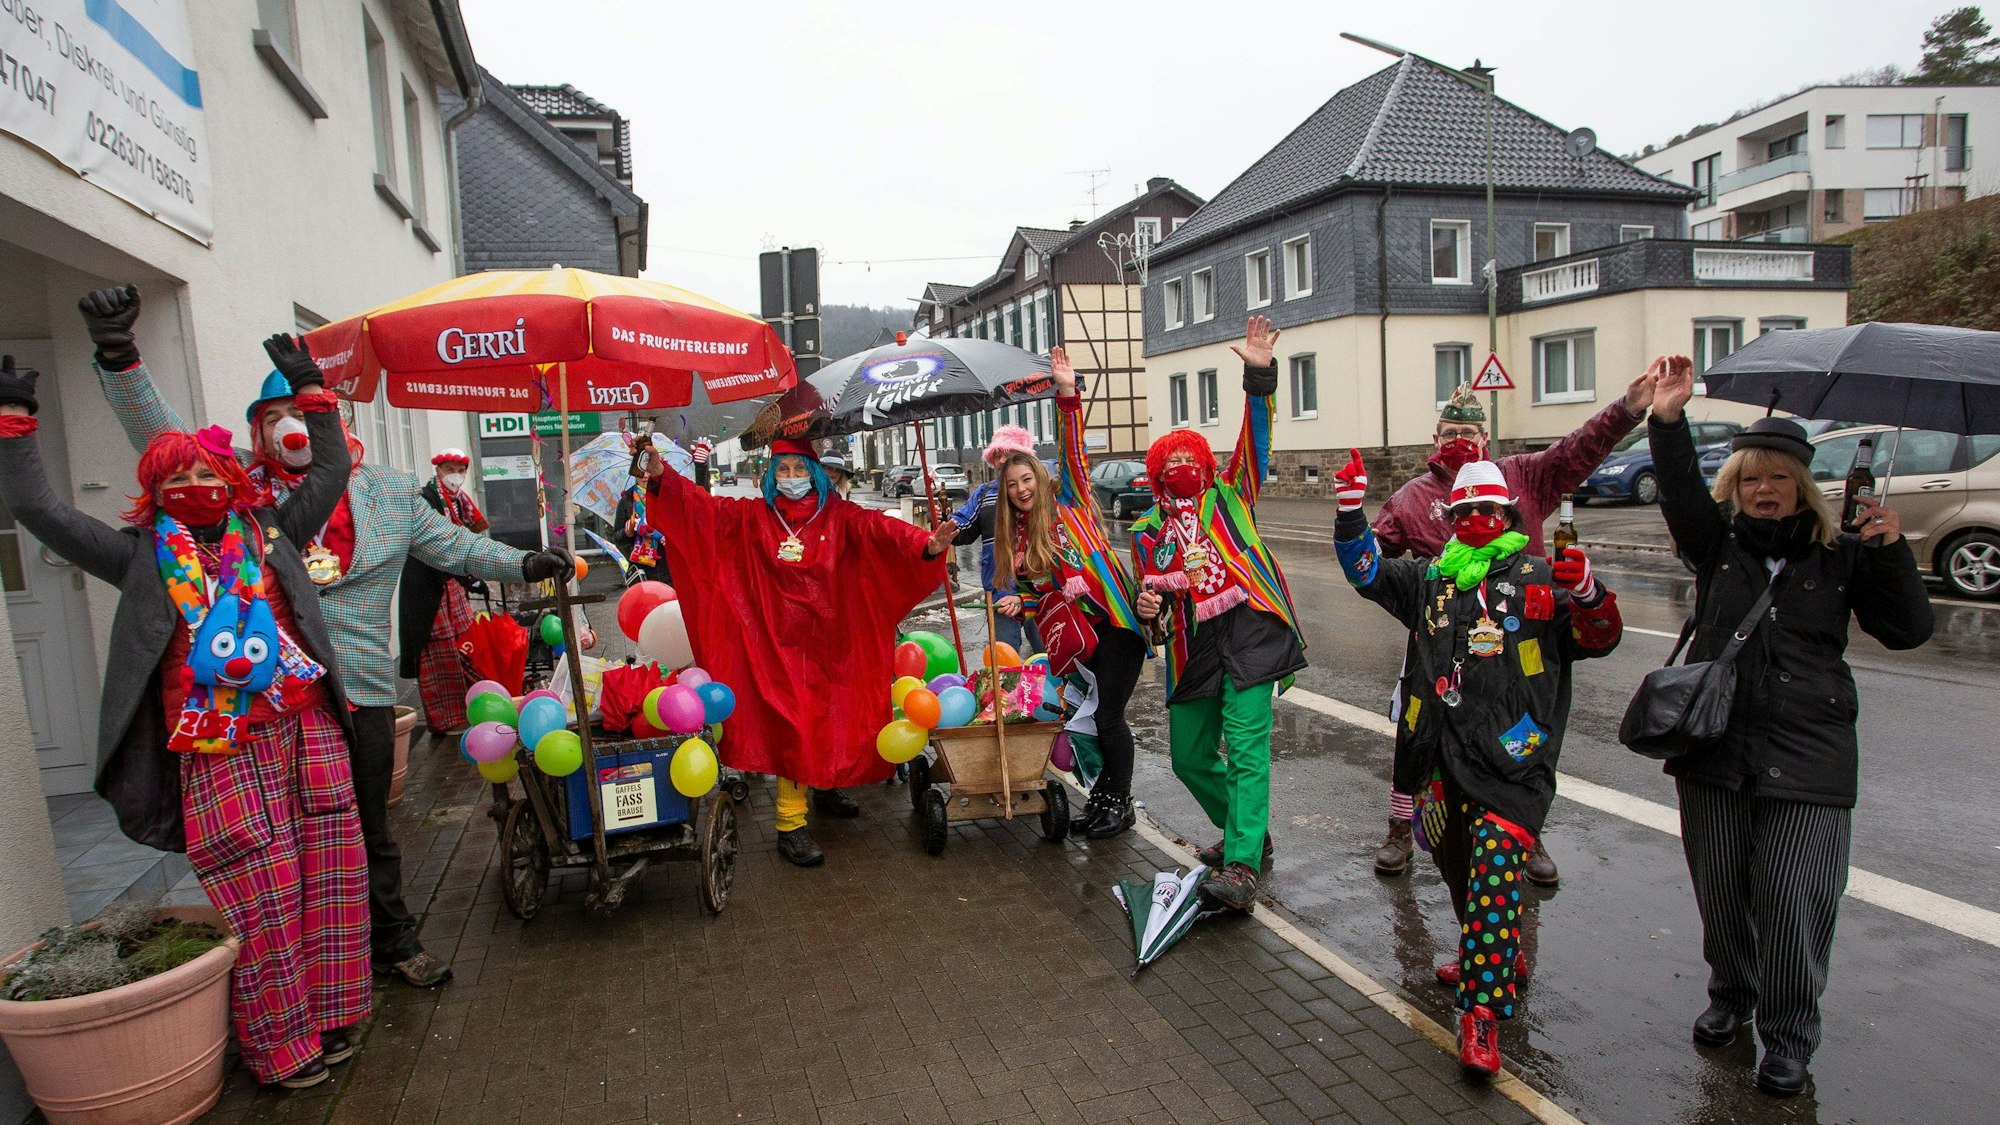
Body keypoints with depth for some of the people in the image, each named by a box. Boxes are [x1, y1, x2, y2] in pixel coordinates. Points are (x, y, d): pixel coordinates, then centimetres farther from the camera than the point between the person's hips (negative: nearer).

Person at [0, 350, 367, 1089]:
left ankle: (326, 1016, 23)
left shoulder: (269, 535, 14)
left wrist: (312, 393, 16)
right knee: (260, 899, 0)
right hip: (220, 753, -3)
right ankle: (280, 1046, 13)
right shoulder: (142, 557, 9)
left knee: (326, 879, 7)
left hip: (306, 732, 3)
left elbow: (331, 474, 18)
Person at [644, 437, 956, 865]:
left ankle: (827, 783, 38)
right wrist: (661, 478, -23)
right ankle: (790, 824, -1)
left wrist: (926, 544, -34)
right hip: (778, 641, -1)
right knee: (790, 723, -9)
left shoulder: (838, 515, 1)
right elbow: (702, 507, -6)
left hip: (830, 641, 2)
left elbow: (880, 530, -15)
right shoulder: (754, 517, 4)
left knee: (835, 717, 9)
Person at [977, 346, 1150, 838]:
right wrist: (1018, 605, -5)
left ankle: (1118, 803, 12)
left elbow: (1073, 448, -14)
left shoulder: (1067, 501, -2)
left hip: (1115, 621, -5)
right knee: (1095, 714, 9)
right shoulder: (1012, 537, 11)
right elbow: (1034, 594, 17)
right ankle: (1103, 796, 25)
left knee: (1109, 714, -3)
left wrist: (1068, 393, -21)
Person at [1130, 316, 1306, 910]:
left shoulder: (1229, 498, 9)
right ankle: (1247, 832, 34)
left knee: (1246, 750, -13)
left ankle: (1241, 868, -16)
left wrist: (1260, 376, -16)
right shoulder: (1147, 531, 15)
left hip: (1248, 632, -4)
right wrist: (1147, 605, -4)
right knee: (1189, 758, 11)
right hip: (1192, 649, 5)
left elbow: (1255, 439, -4)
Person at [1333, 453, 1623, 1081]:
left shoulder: (1538, 579, 6)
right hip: (1440, 753, 5)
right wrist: (1351, 509, 6)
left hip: (1510, 755, -5)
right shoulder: (1430, 578, 18)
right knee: (1456, 863, 17)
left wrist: (1586, 593, -19)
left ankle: (1481, 1011, -14)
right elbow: (1366, 569, 20)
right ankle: (1485, 956, 41)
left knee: (1494, 871, -15)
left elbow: (1598, 639, 2)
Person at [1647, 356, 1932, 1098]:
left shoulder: (1842, 556, 4)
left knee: (1793, 900, -1)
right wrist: (1669, 420, -32)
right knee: (1720, 890, 13)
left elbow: (1908, 631, 2)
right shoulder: (1717, 541, 4)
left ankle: (1789, 1038, 18)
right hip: (1715, 750, 2)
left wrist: (1891, 551, -12)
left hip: (1807, 757, -1)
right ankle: (1729, 996, 36)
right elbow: (1679, 492, -16)